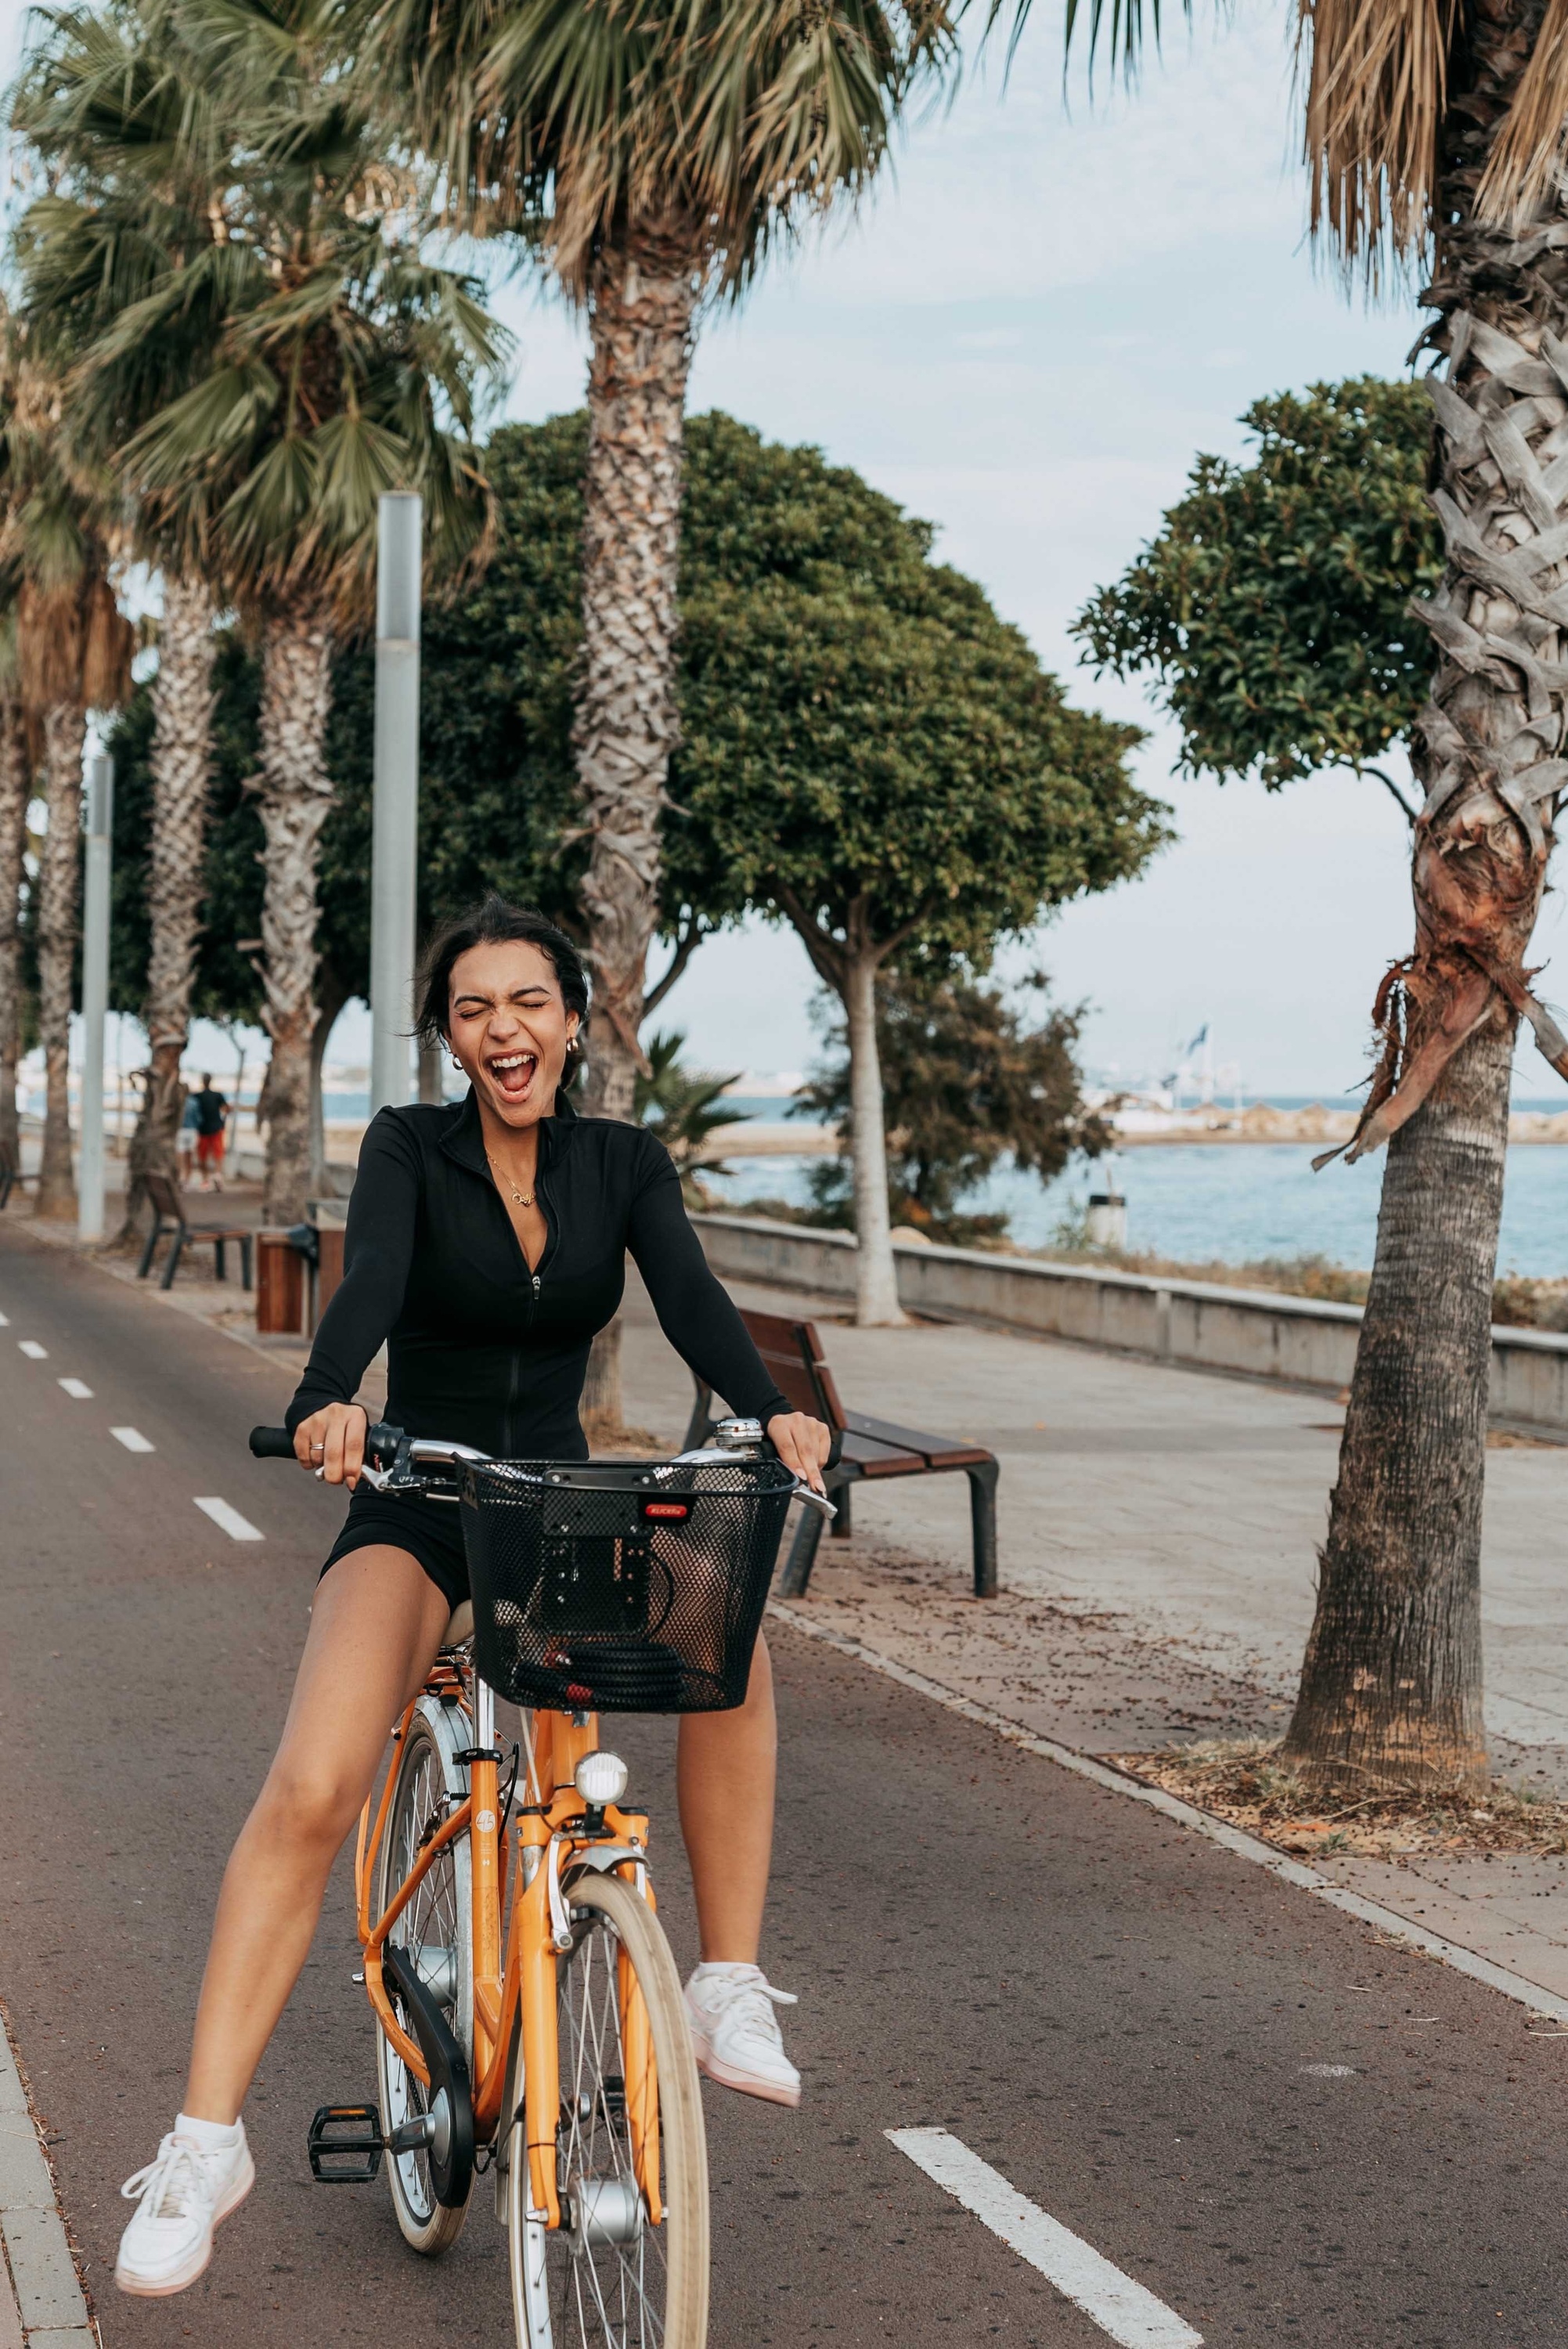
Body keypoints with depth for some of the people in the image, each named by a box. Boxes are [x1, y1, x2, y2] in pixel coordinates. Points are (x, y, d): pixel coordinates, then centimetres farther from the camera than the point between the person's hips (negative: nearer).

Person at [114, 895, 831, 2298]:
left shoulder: (627, 1165, 3)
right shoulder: (409, 1148, -5)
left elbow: (691, 1300, -13)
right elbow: (372, 1282, -24)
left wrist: (770, 1413, -35)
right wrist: (326, 1407, -45)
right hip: (415, 1512, -2)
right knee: (312, 1792, -25)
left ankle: (730, 1988, -18)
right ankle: (204, 2142, -18)